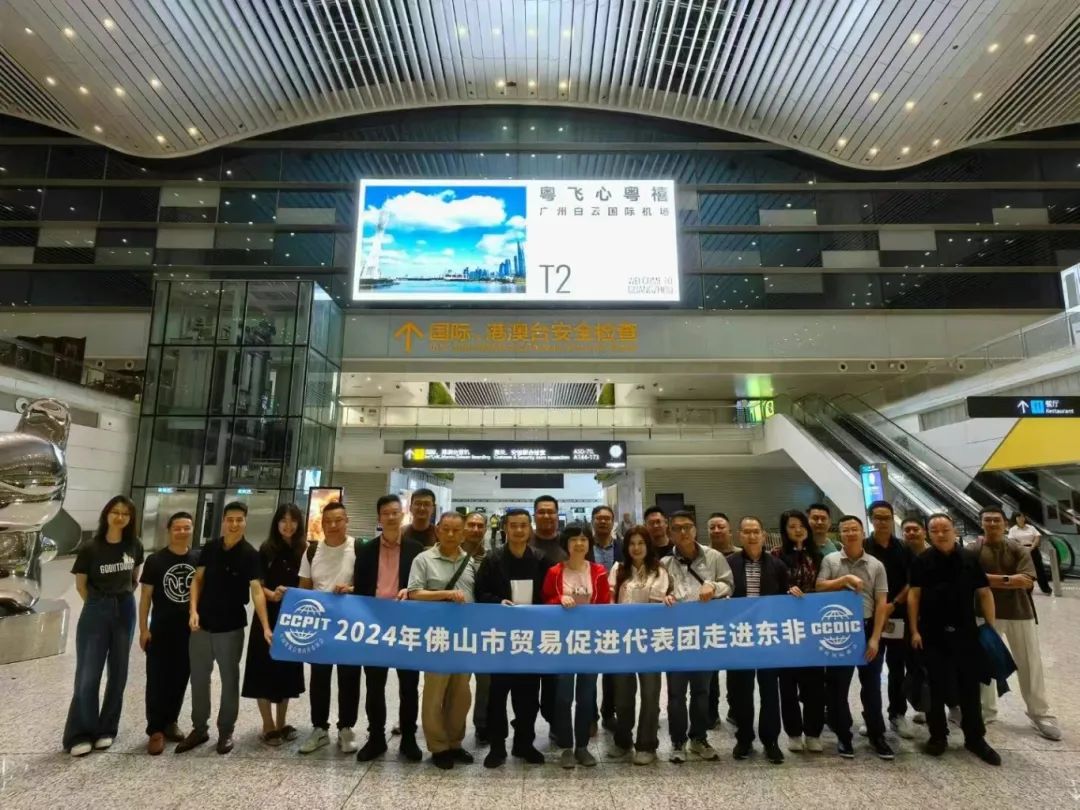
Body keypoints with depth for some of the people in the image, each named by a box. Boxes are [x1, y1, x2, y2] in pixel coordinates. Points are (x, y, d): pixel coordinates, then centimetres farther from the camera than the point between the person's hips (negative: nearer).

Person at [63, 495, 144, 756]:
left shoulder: (134, 546, -2)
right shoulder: (90, 549, -10)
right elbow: (81, 585, 2)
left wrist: (124, 598, 8)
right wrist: (101, 604, 4)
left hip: (125, 613, 3)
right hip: (96, 614, -3)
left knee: (118, 674, 8)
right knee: (87, 676, -1)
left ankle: (106, 730, 22)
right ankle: (80, 735, 14)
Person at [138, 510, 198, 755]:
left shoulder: (199, 560, 1)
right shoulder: (155, 560, -5)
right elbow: (145, 595, -2)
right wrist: (143, 628, -6)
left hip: (190, 631, 2)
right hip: (161, 631, -2)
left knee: (180, 679, 12)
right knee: (157, 681, 1)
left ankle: (170, 722, 28)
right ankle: (156, 730, 12)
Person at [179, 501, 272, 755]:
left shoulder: (250, 554, -14)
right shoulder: (210, 548, -1)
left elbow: (256, 591, -20)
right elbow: (198, 580, 6)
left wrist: (266, 627, -29)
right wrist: (193, 610, -9)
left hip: (231, 627, -4)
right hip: (202, 625, 4)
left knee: (229, 680, 9)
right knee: (199, 679, 15)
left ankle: (226, 732, 25)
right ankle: (199, 729, 32)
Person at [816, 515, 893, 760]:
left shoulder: (876, 565, 1)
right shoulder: (830, 561, -1)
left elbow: (881, 603, -1)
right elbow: (819, 588, -9)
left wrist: (875, 638, -7)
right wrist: (845, 579, -19)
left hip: (867, 628, 1)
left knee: (871, 685, 10)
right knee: (837, 686, 7)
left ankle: (876, 736, 26)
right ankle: (843, 736, 21)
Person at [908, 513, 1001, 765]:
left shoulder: (970, 560, 1)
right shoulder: (921, 561, -4)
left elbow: (984, 593, 4)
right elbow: (914, 595, -4)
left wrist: (991, 627, -2)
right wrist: (914, 630, -8)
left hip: (966, 632, 2)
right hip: (933, 633, -1)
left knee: (970, 686, 10)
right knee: (936, 687, 7)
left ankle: (975, 738, 23)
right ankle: (938, 735, 20)